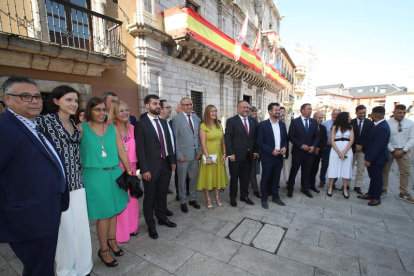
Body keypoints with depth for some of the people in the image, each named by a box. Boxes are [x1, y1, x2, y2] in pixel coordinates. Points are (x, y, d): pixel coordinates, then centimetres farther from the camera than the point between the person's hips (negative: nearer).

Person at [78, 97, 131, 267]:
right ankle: (103, 250, 27)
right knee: (104, 213, 5)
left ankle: (112, 240, 38)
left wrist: (129, 172, 5)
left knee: (114, 210, 14)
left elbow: (122, 152, 5)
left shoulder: (113, 129, 5)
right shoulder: (81, 128, -3)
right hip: (94, 175, -4)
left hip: (114, 173, 4)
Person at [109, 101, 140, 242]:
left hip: (131, 168, 5)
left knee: (132, 198, 14)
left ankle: (131, 226, 33)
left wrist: (134, 166, 6)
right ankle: (120, 232, 24)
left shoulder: (131, 128, 6)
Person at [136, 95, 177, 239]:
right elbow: (140, 149, -12)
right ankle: (151, 225, 30)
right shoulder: (141, 124, -10)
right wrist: (144, 169, -15)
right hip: (151, 167, -5)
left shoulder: (163, 122, 9)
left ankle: (162, 218, 40)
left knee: (162, 194, 20)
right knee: (150, 197, 11)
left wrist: (172, 161, 10)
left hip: (166, 165, 6)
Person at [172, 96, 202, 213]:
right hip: (183, 154, -4)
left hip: (195, 154, 5)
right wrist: (179, 155, -12)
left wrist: (199, 151, 3)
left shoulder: (196, 118, 8)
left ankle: (192, 199, 33)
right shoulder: (176, 118, -6)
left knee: (194, 178, 14)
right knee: (182, 179, 9)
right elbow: (175, 138, -9)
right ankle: (183, 202, 26)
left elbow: (198, 136, 10)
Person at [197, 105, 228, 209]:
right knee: (208, 176, 5)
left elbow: (223, 141, 7)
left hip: (219, 155, 6)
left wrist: (224, 154, 0)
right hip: (208, 155, -5)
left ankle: (217, 197, 31)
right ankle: (208, 199, 21)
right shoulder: (203, 126, -10)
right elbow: (203, 143, -15)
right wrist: (207, 156, -20)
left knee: (218, 176, 14)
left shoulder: (219, 125, 7)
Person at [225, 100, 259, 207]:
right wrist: (230, 154, -14)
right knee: (234, 177, 10)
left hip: (249, 155, 4)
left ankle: (244, 196, 32)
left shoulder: (254, 121, 7)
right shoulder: (231, 121, -7)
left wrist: (255, 151, 3)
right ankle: (233, 197, 27)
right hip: (236, 155, -4)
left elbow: (256, 137, 9)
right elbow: (228, 138, -10)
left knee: (246, 177, 15)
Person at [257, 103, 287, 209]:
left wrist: (284, 147, -6)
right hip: (267, 157, -5)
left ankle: (275, 197, 34)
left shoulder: (282, 124, 7)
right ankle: (264, 199, 23)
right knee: (265, 178, 7)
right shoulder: (263, 124, -10)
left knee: (276, 178, 16)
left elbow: (285, 138, 15)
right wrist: (271, 151, -18)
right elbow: (259, 142, -12)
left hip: (279, 156, 5)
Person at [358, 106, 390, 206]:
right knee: (373, 176, 18)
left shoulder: (382, 128, -25)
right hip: (373, 156, 9)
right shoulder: (379, 125, 4)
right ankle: (370, 194, 32)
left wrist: (369, 159, -23)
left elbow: (378, 146, -26)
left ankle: (376, 198, 20)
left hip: (377, 158, -9)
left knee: (377, 177, 5)